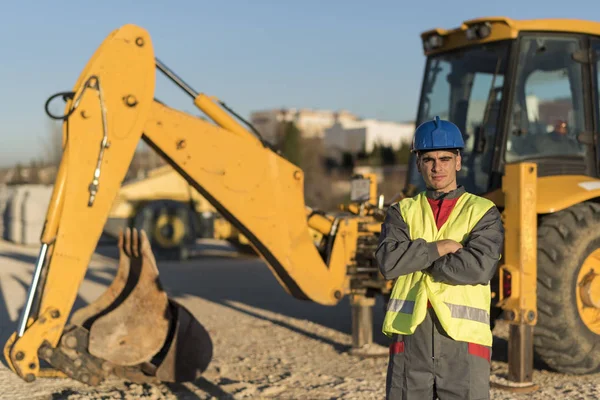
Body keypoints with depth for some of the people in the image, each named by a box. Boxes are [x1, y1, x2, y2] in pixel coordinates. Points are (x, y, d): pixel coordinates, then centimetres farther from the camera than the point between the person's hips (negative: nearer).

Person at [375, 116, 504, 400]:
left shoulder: (484, 213, 5)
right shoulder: (402, 212, 11)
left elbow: (479, 267, -14)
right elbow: (388, 261, -7)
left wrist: (414, 258, -6)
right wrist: (441, 247, -10)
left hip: (464, 341, -2)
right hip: (410, 338, 2)